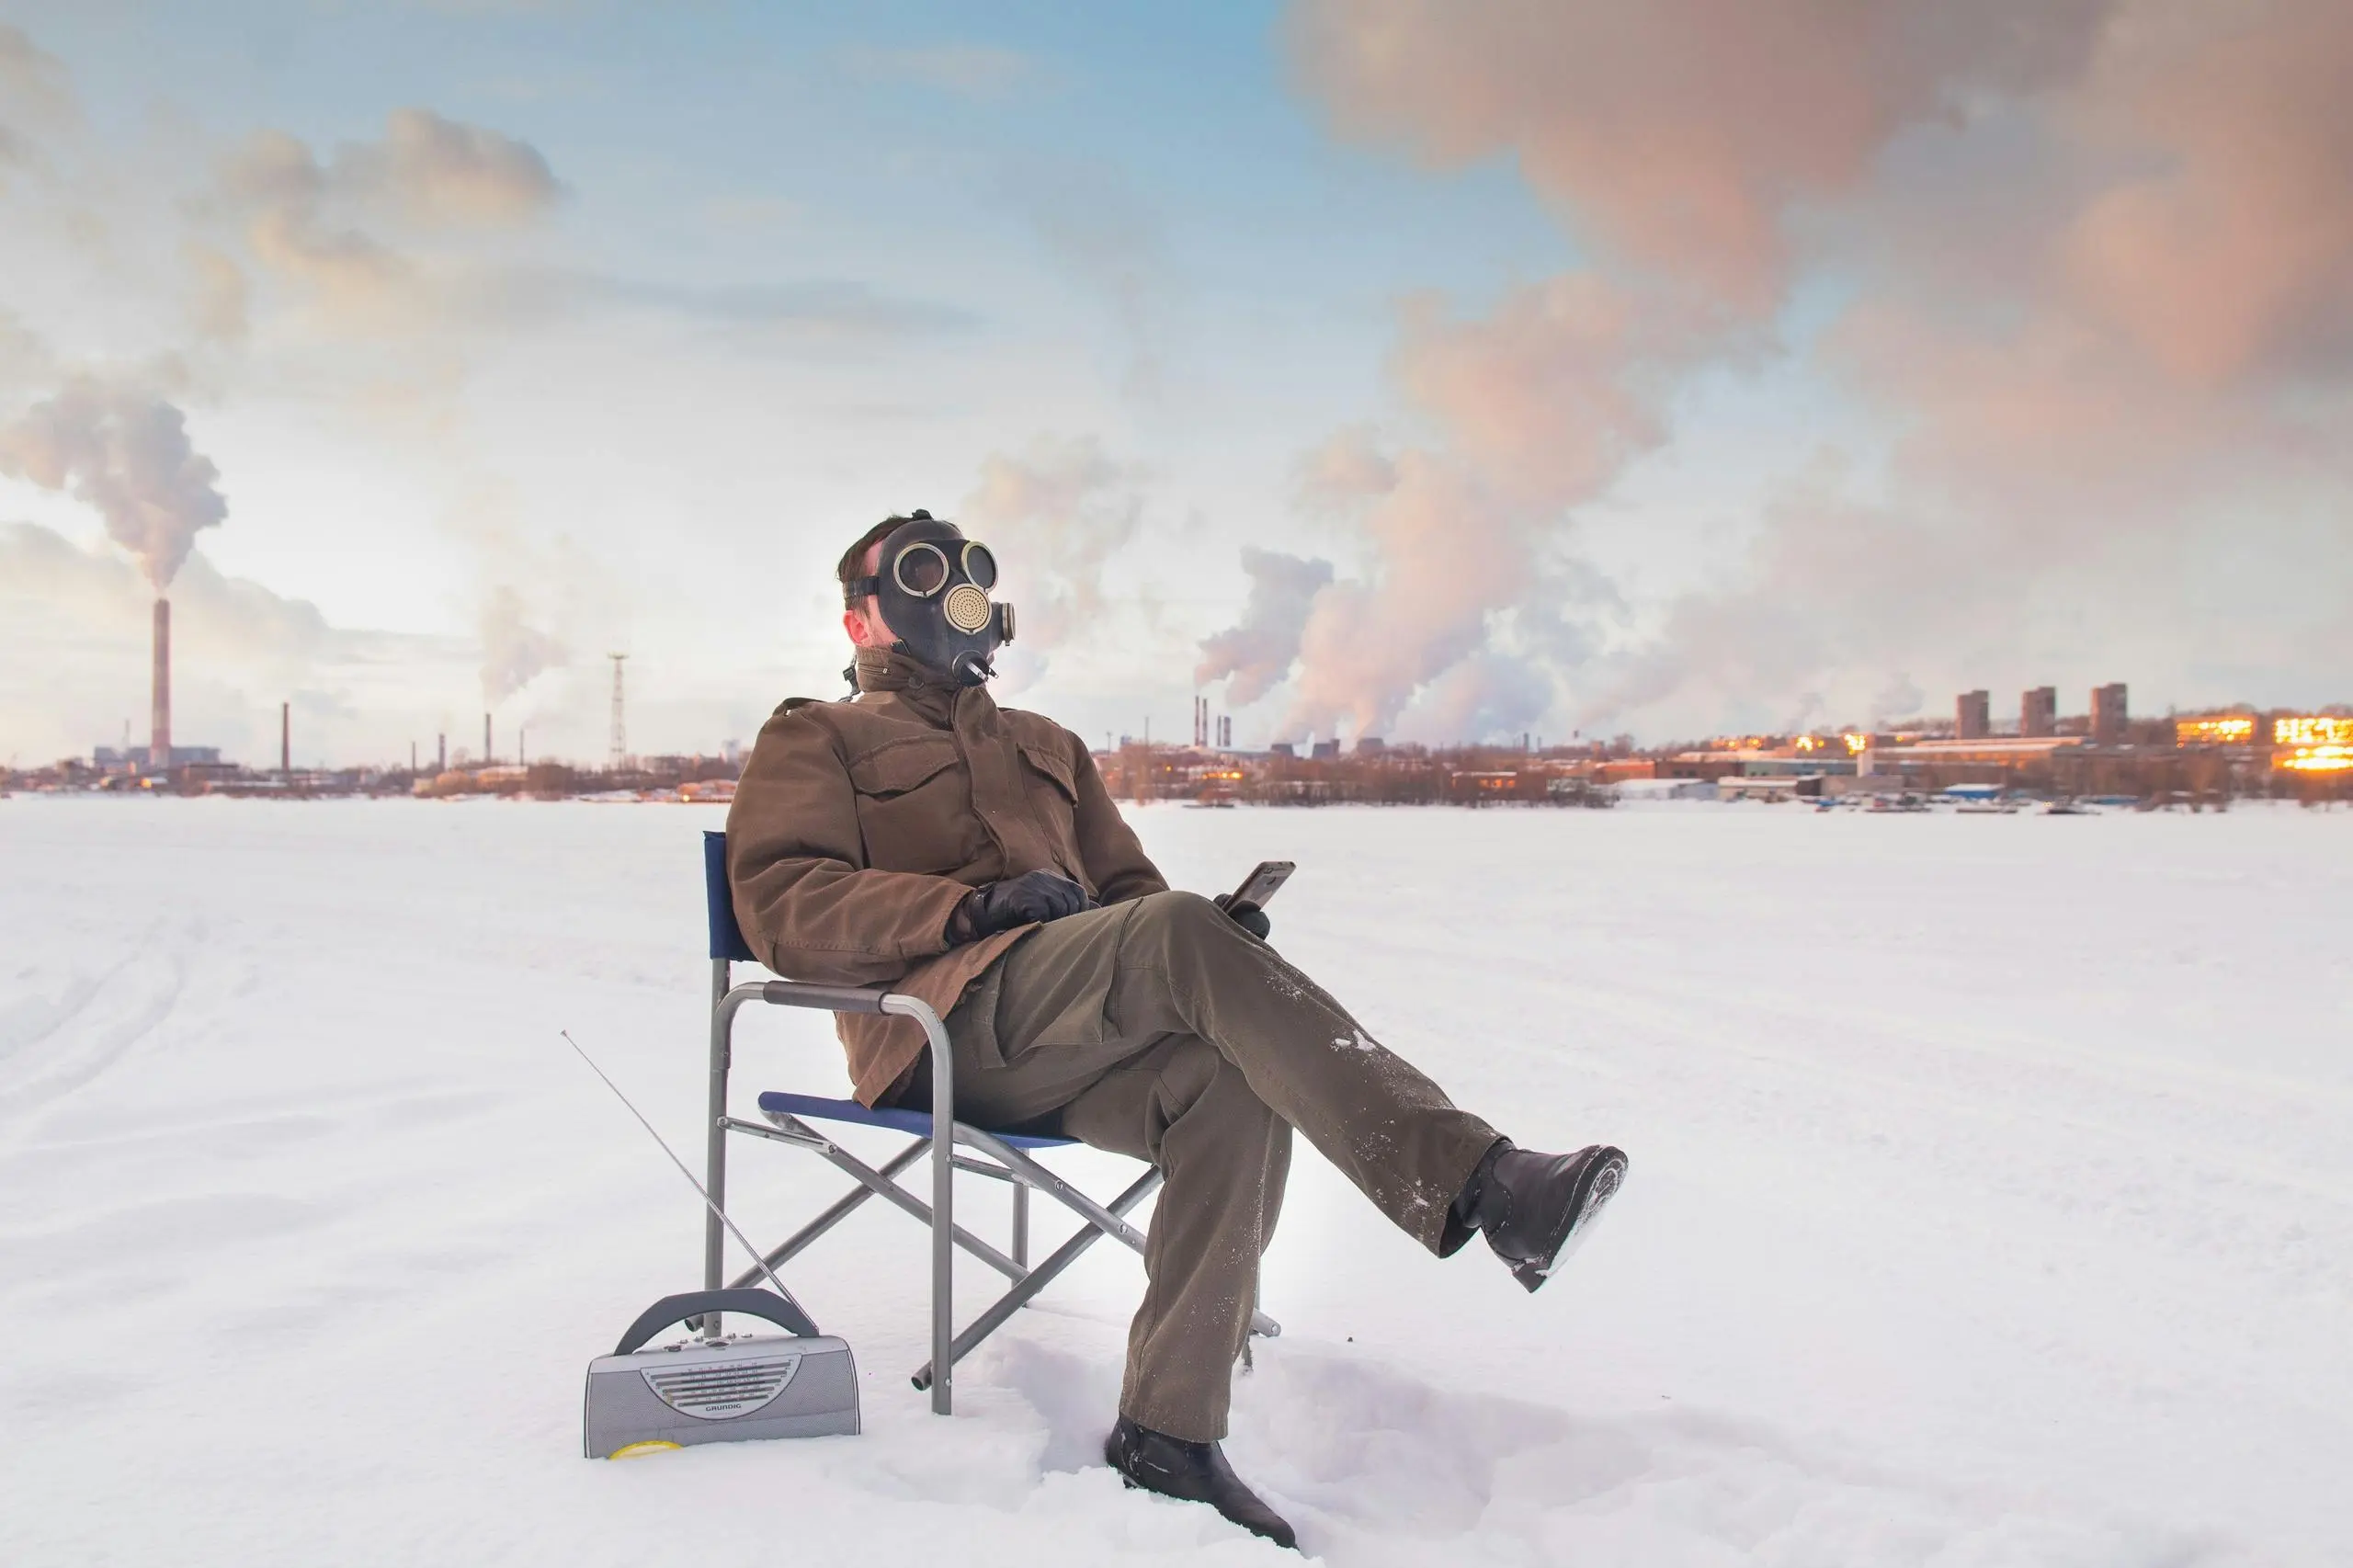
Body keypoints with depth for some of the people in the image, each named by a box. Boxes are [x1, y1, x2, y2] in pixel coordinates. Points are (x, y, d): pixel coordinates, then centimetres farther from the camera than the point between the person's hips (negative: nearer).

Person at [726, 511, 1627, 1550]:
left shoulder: (1046, 749, 35)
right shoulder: (815, 740, 18)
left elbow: (1127, 885, 29)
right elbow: (784, 907, 0)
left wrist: (1208, 932, 2)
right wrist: (973, 906, -16)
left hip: (1072, 1050, 6)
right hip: (948, 1022, -5)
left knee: (1233, 1091, -29)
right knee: (1182, 936, -33)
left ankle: (1165, 1433, -25)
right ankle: (1472, 1181, -42)